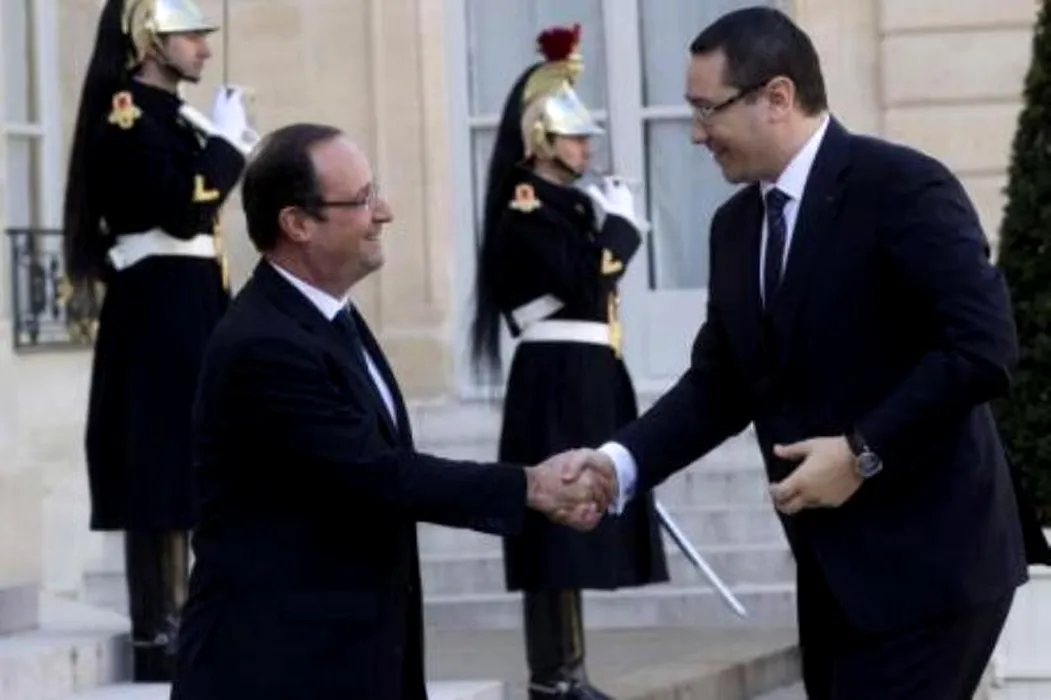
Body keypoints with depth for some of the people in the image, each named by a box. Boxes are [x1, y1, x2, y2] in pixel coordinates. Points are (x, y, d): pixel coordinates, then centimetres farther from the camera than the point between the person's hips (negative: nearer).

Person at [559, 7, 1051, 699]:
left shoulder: (903, 187, -12)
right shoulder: (738, 224, 11)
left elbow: (984, 346, -20)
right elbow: (720, 384, 13)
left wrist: (864, 453, -20)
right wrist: (621, 461, -2)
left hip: (926, 561, -8)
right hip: (832, 569, 8)